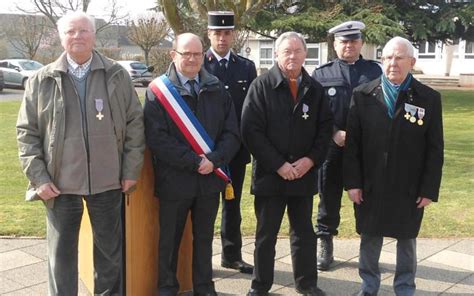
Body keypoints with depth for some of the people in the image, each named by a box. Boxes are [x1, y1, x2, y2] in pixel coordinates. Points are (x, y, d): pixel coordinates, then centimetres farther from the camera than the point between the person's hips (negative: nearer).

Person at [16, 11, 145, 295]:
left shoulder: (117, 75, 1)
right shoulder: (42, 80, 1)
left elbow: (135, 124, 3)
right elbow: (27, 132, 3)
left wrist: (131, 170, -1)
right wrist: (39, 177, -5)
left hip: (108, 181, 0)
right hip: (60, 183, 0)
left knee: (110, 250, 14)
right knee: (61, 253, 11)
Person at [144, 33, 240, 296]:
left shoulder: (217, 89, 4)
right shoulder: (158, 91, -7)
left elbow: (232, 133, 1)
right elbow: (157, 138, -14)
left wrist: (213, 159, -15)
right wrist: (195, 161, -18)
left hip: (210, 178, 3)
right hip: (174, 179, -3)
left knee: (204, 238, 17)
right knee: (170, 239, 12)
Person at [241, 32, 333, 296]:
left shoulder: (315, 89, 6)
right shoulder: (262, 85, -6)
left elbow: (325, 127, 6)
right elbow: (251, 130, -12)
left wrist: (310, 160, -9)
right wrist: (278, 165, -15)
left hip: (305, 173, 3)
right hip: (270, 174, -3)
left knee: (304, 232, 15)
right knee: (266, 234, 9)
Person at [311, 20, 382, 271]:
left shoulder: (374, 70, 8)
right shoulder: (321, 74, 4)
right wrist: (334, 134, -13)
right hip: (332, 148, -1)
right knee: (329, 199, 9)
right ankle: (325, 246, 24)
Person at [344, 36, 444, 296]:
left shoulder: (429, 98, -2)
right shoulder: (363, 95, -1)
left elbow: (434, 149, -2)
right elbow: (351, 143, -2)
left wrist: (429, 189, -6)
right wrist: (352, 182, -7)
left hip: (409, 188, 0)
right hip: (369, 186, 1)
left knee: (406, 240, 14)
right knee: (369, 239, 12)